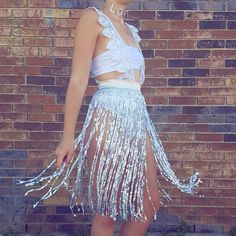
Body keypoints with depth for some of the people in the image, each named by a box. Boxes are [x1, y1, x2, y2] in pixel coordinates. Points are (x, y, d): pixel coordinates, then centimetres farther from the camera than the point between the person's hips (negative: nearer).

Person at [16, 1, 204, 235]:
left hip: (137, 117, 8)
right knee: (107, 211, -2)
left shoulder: (130, 30, 20)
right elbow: (78, 80, -9)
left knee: (151, 202, 8)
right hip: (109, 117, -8)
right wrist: (68, 136, -12)